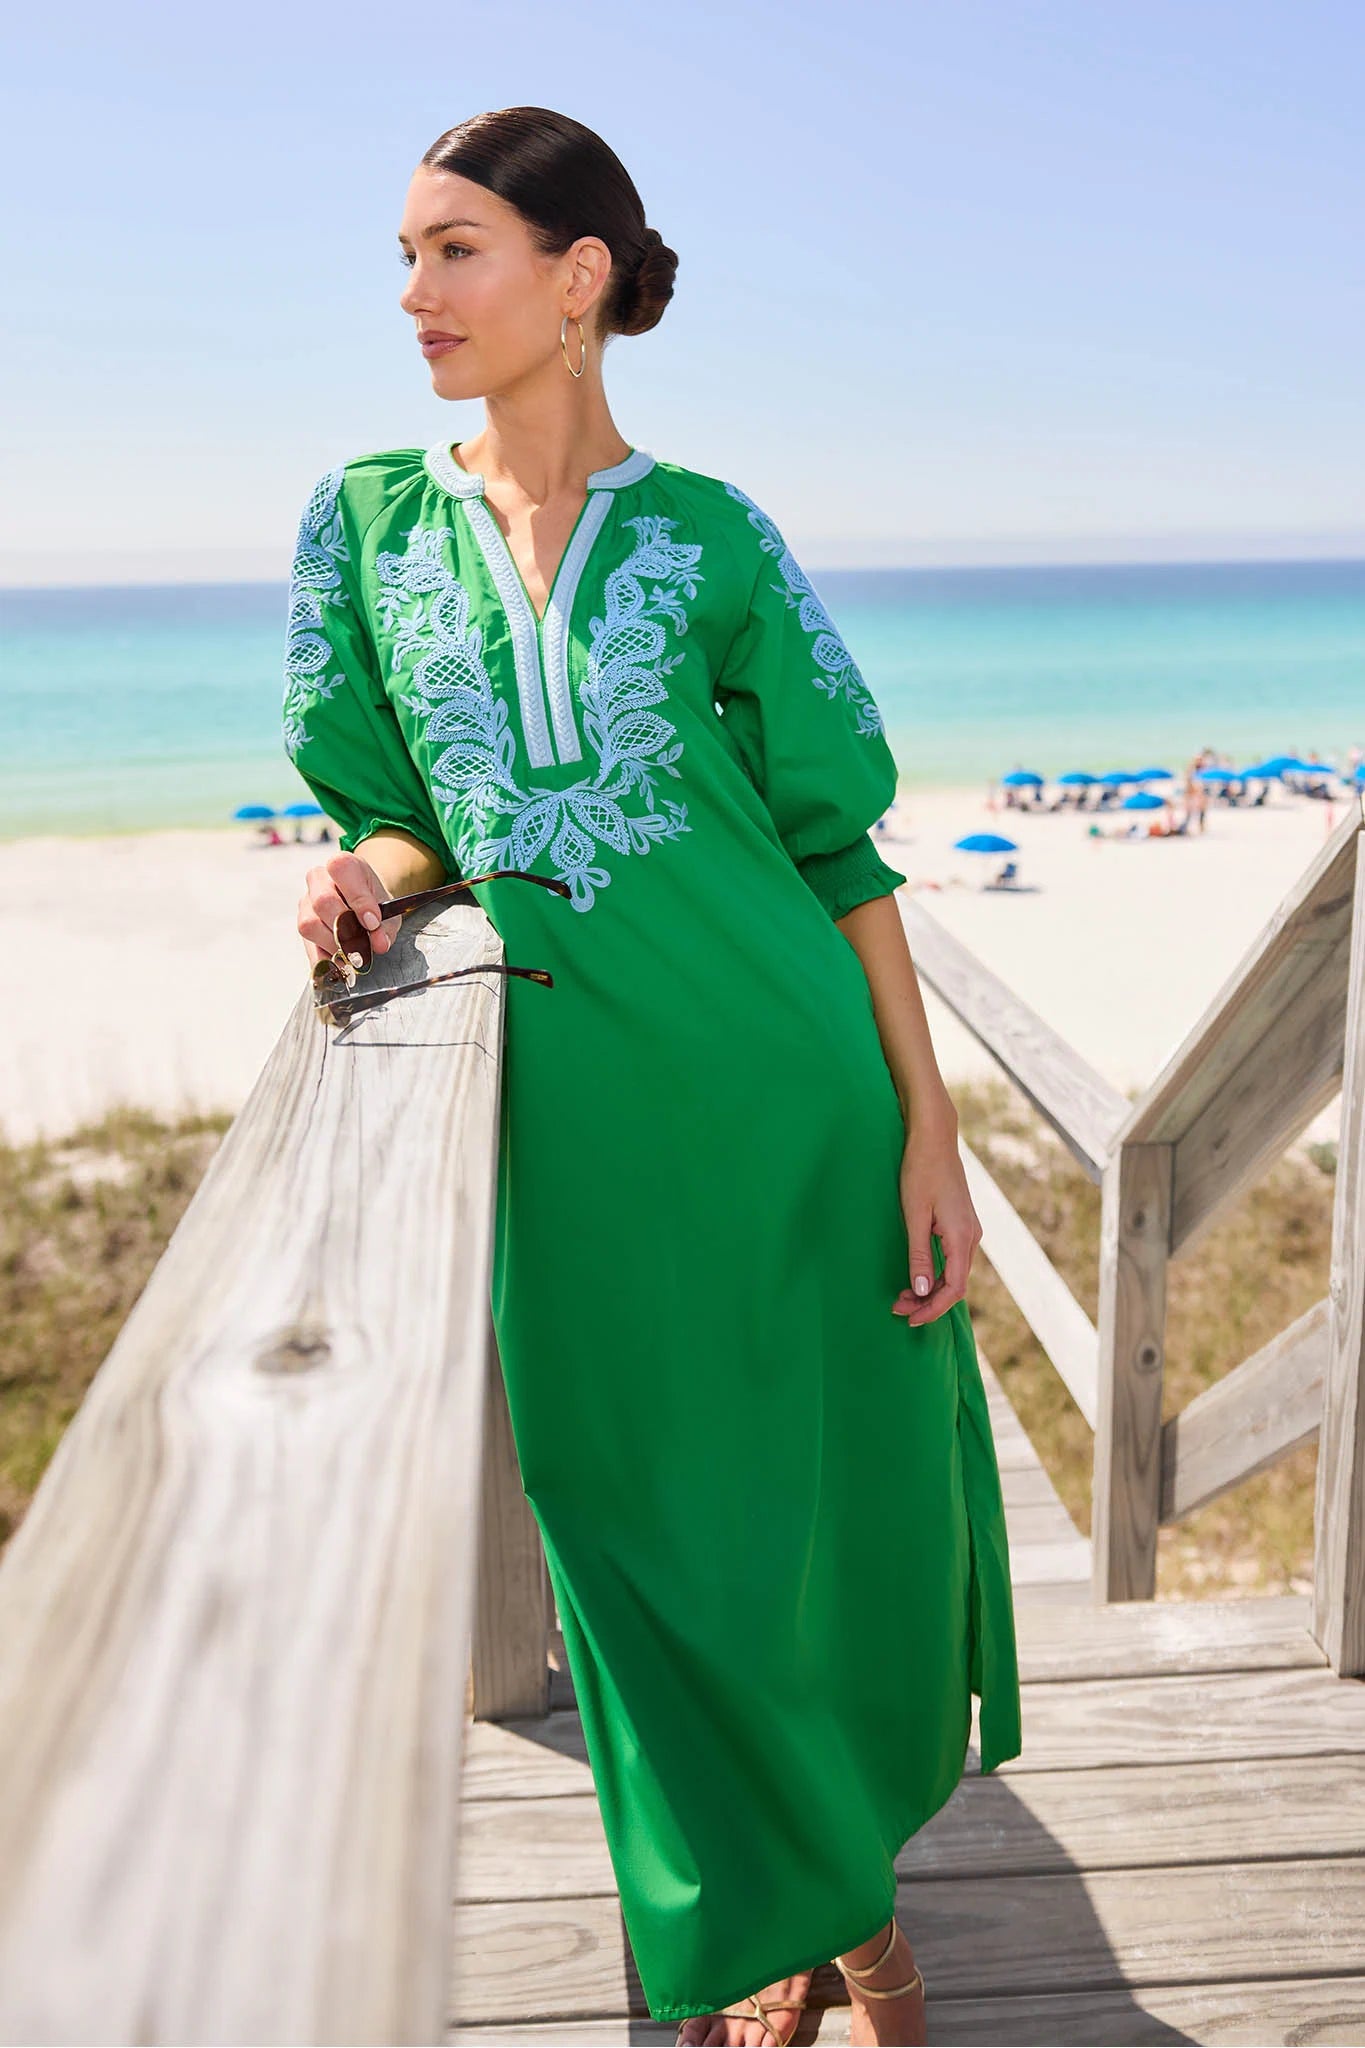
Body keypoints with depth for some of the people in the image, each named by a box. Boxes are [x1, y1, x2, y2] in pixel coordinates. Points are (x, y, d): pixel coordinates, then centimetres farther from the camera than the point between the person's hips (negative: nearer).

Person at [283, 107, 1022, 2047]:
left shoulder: (711, 535, 0)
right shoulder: (368, 519, 6)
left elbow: (839, 843, 0)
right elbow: (405, 818, 11)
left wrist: (929, 1131, -5)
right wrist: (374, 870, -14)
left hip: (794, 1093, -1)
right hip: (574, 1109, 1)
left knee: (842, 1499, 10)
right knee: (659, 1526, 10)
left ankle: (858, 1879, 38)